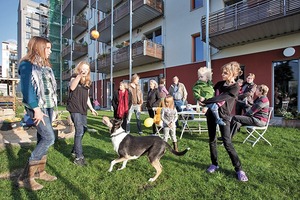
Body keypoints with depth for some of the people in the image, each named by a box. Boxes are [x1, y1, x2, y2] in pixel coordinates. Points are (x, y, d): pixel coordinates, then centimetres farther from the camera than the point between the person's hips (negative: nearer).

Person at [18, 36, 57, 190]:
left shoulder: (46, 66, 18)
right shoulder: (27, 64, -7)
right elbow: (27, 88, -16)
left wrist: (51, 107, 13)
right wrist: (36, 109, -21)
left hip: (48, 107, 8)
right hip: (37, 107, -8)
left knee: (43, 138, 10)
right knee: (49, 137, -14)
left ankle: (39, 171, 23)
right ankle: (25, 176, 0)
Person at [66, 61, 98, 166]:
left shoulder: (87, 81, 17)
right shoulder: (75, 77, 0)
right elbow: (72, 87, -22)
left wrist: (91, 108, 18)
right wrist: (79, 75, -30)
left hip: (83, 109, 7)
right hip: (75, 108, -7)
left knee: (84, 129, 13)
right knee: (79, 131, -13)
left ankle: (75, 150, 32)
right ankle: (79, 157, -6)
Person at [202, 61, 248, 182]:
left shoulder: (235, 88, -11)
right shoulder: (219, 83, 9)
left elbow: (221, 98, -22)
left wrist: (204, 101, -18)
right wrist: (206, 104, -3)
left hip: (223, 115, -6)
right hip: (211, 113, 6)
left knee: (227, 143, -6)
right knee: (212, 140, 11)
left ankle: (239, 169, 12)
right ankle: (214, 164, 26)